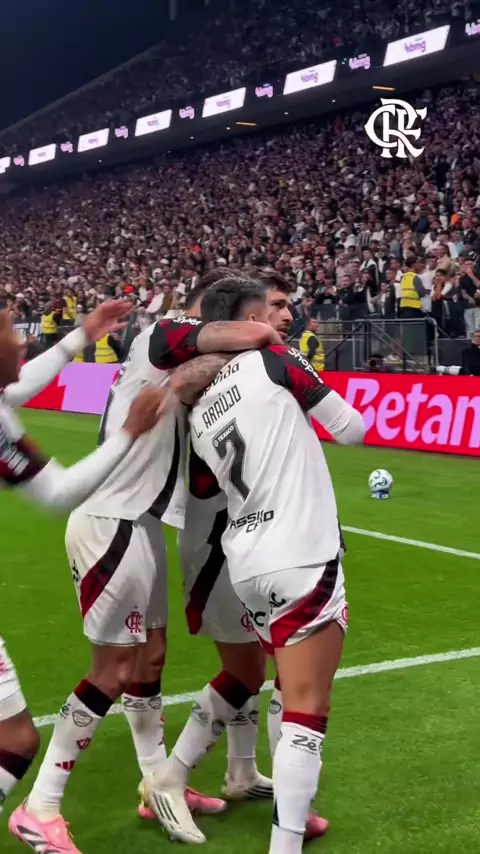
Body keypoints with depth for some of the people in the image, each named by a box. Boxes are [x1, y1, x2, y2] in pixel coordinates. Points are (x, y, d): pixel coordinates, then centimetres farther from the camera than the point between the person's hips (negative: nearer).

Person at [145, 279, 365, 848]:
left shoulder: (199, 413, 13)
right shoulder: (273, 361, -5)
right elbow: (351, 430, -1)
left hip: (249, 564, 8)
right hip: (301, 561, -7)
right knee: (306, 711, -3)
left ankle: (169, 779, 33)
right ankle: (285, 842, -4)